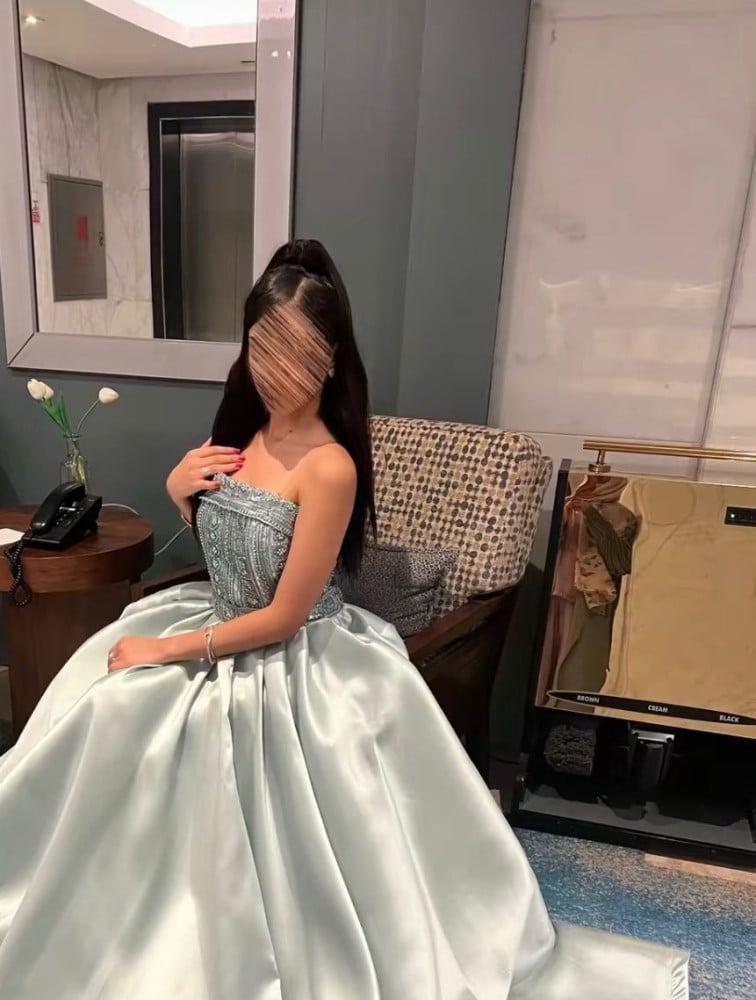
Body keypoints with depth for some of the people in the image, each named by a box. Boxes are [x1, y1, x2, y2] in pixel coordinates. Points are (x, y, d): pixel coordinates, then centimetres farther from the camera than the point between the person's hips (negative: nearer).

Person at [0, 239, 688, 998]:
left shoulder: (329, 467, -26)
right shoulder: (238, 427, -2)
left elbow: (283, 616, -22)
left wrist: (170, 650, -14)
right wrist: (179, 489, -9)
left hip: (290, 671, -7)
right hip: (216, 627, 8)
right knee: (104, 712, 9)